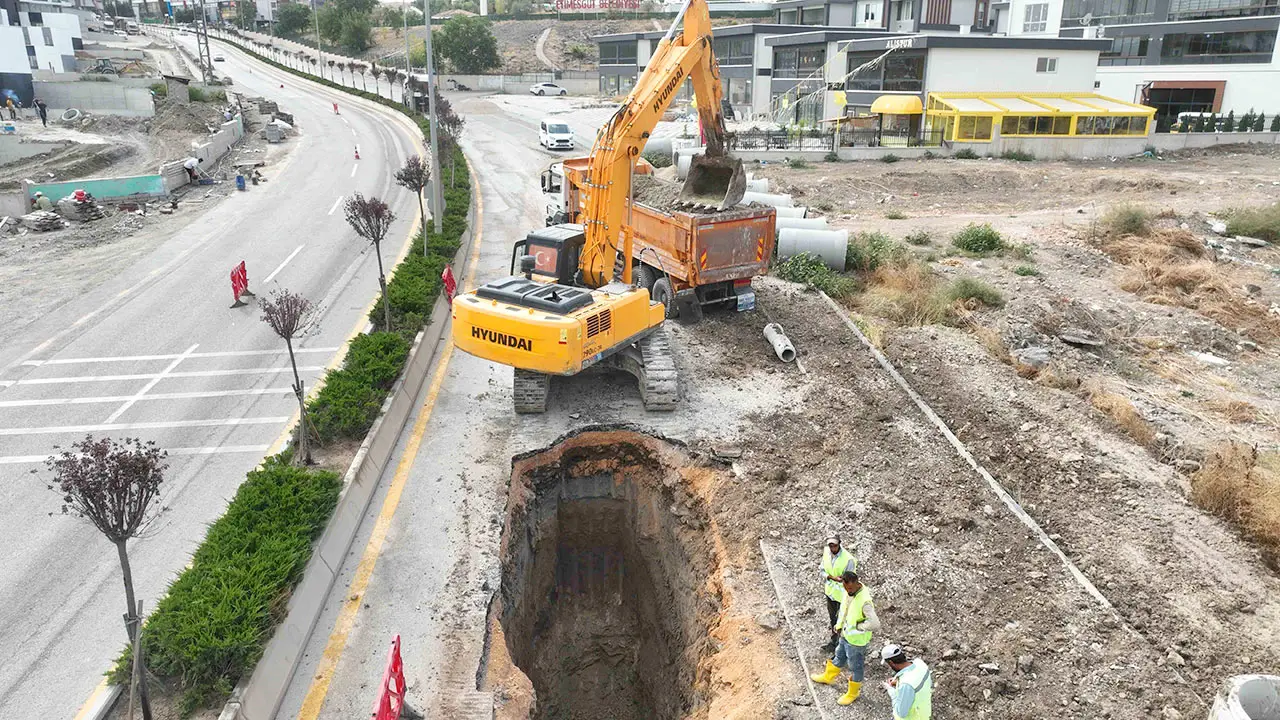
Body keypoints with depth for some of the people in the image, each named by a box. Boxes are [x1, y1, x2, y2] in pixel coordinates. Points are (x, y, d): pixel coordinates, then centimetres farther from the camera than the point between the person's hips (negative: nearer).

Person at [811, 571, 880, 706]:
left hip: (856, 639, -8)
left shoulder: (864, 601, -37)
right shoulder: (849, 591, -10)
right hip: (845, 634, 8)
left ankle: (853, 693, 39)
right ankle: (828, 677, 54)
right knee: (839, 658, 31)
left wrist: (858, 626, -28)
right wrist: (839, 625, 8)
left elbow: (875, 624, -43)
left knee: (855, 667, 16)